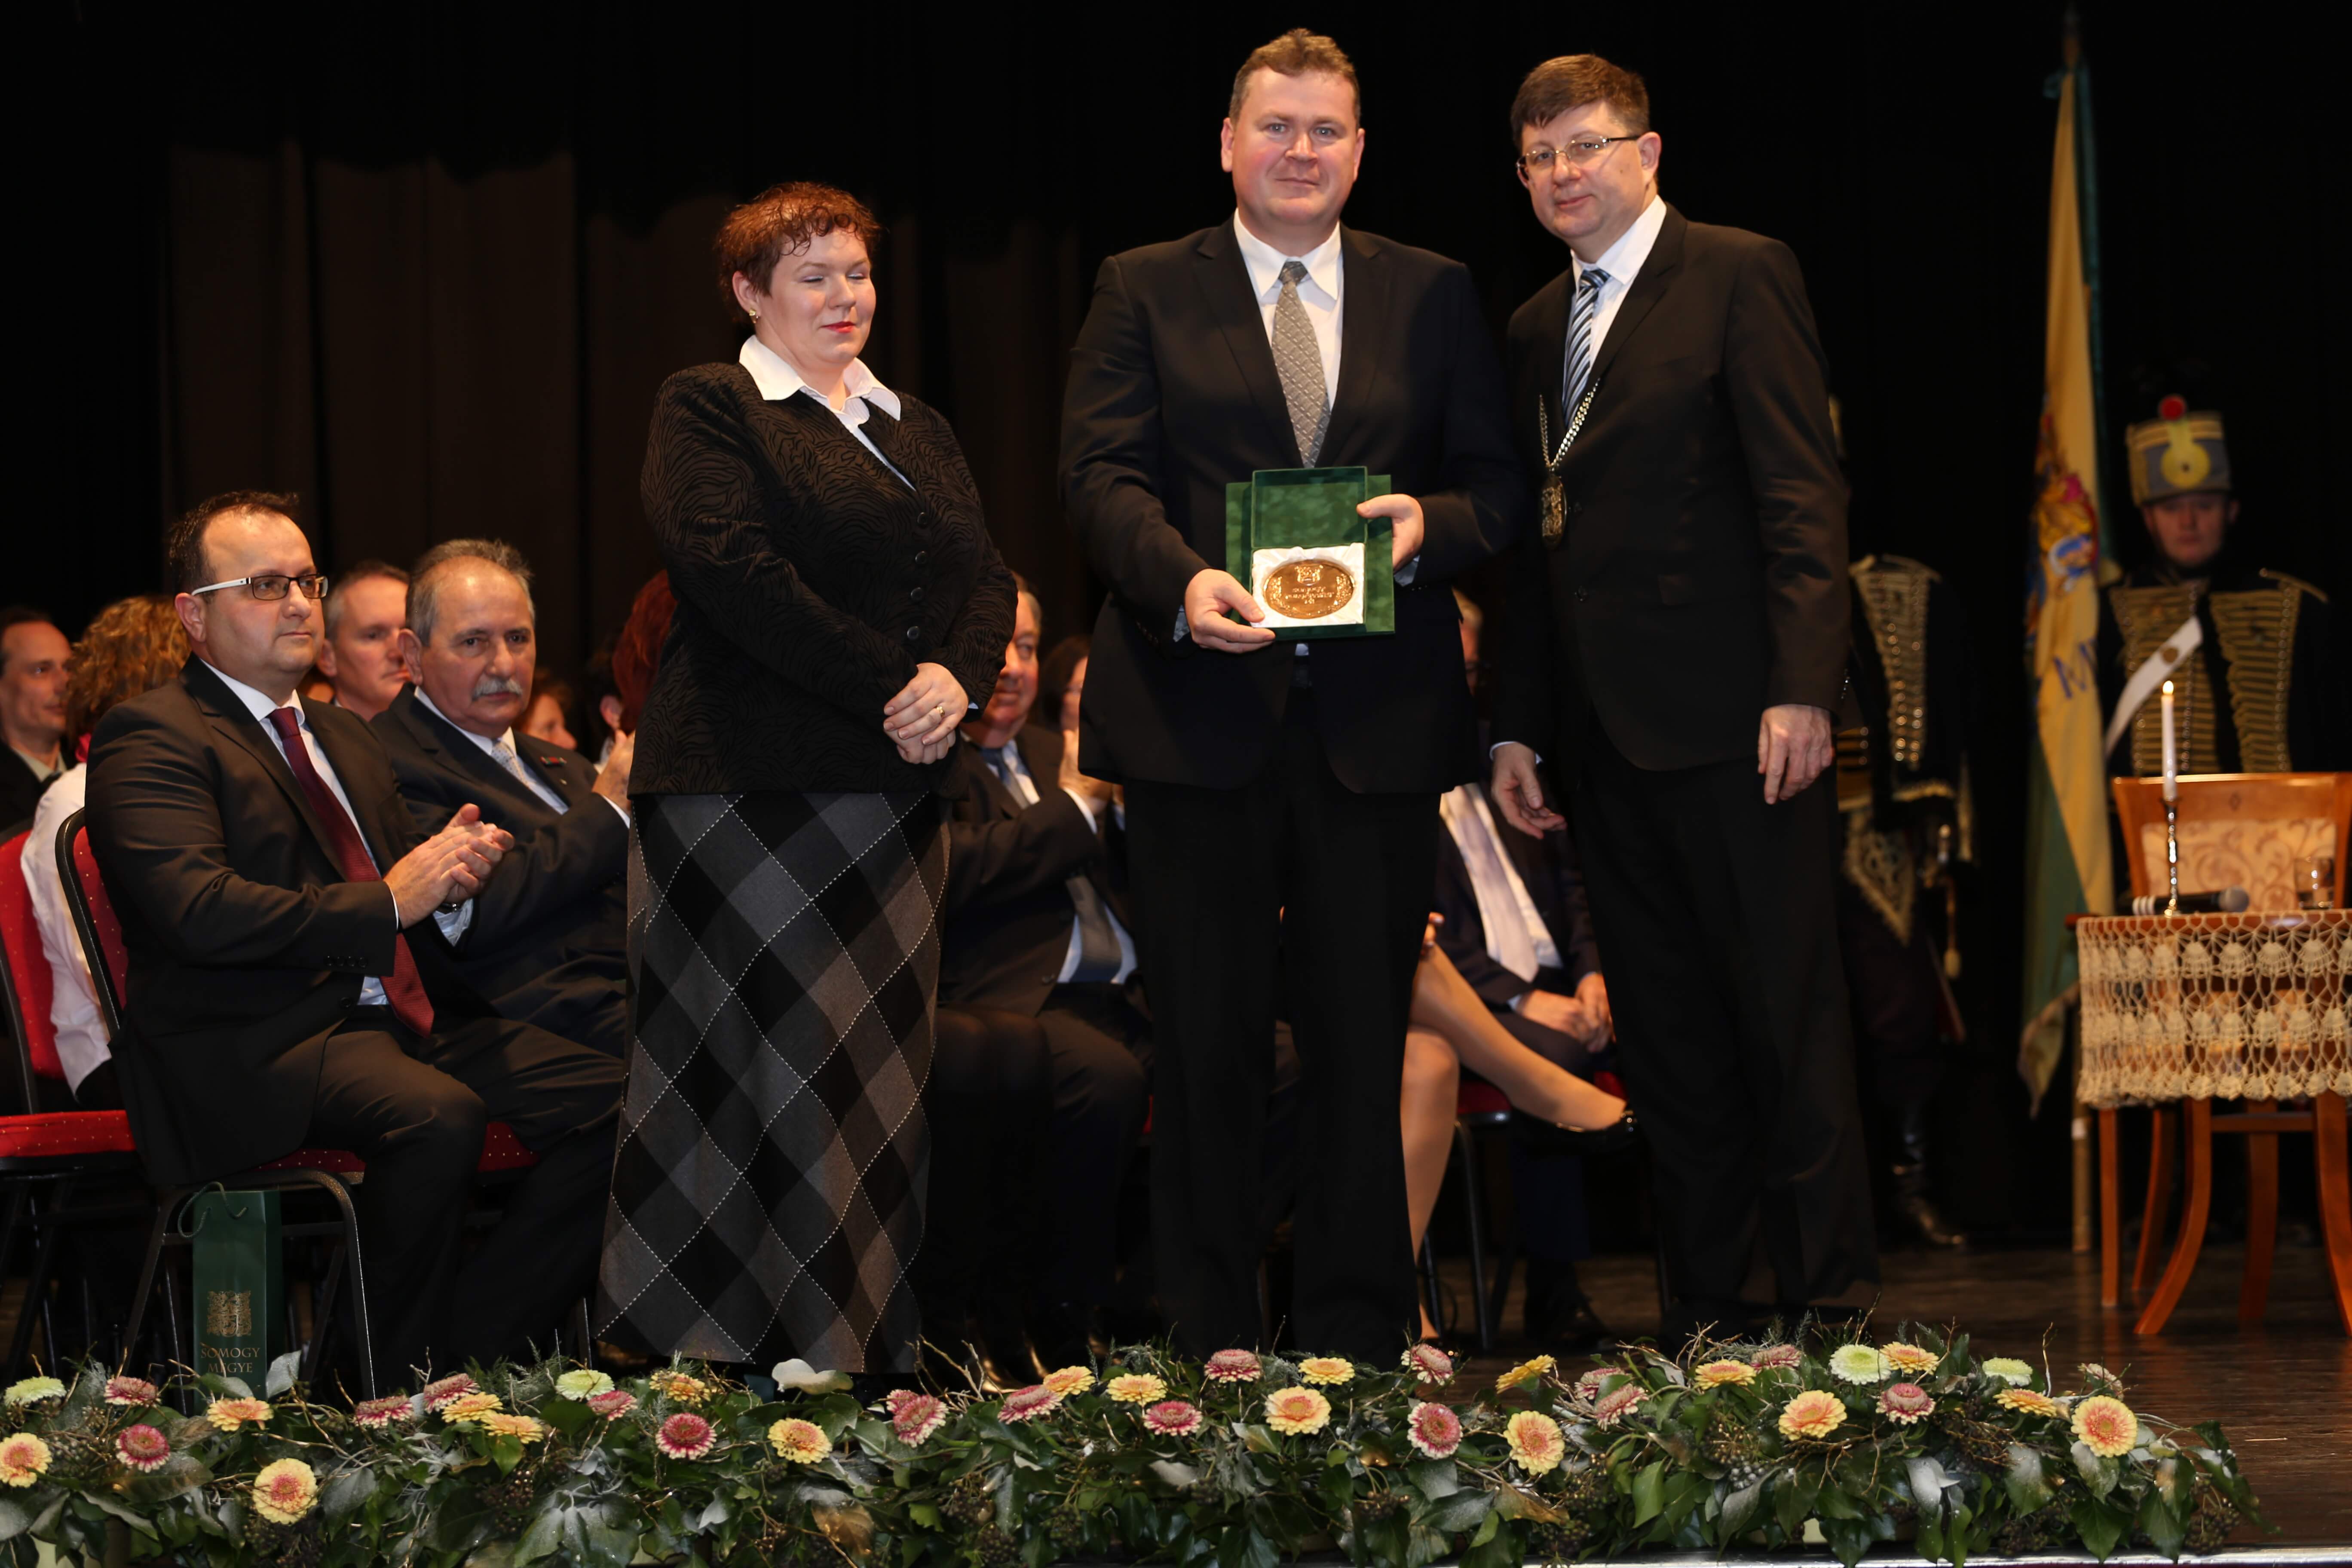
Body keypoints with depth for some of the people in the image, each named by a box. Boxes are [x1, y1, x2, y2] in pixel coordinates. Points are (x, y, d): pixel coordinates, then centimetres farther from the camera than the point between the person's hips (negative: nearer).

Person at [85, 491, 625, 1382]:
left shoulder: (343, 736, 26)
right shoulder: (151, 738, -2)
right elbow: (195, 908, -18)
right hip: (253, 1048, -8)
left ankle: (474, 1355, -10)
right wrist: (389, 899, -16)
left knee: (611, 1100, -14)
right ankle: (391, 1390, -19)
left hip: (400, 1014, 8)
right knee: (439, 1114, -36)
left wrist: (451, 875, -1)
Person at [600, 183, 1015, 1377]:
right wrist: (889, 686, -15)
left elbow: (983, 576, 13)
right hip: (746, 786, -6)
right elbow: (734, 572, -14)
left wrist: (957, 676, -9)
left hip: (892, 789, 7)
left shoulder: (916, 429, 21)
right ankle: (727, 1357, -5)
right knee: (767, 1068, -8)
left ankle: (871, 1353, 7)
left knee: (879, 1074, 4)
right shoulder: (709, 407, 0)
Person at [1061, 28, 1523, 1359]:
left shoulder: (1435, 297, 12)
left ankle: (1360, 1341, 14)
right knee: (1209, 1048, 4)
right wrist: (1183, 581, -21)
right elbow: (1103, 474, -2)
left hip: (1380, 718, 1)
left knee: (1365, 1042, 5)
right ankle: (1213, 1344, 13)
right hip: (1200, 712, -1)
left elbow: (1499, 487, 10)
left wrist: (1434, 525, -13)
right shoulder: (1145, 292, 8)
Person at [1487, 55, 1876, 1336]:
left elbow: (1802, 490, -10)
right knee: (1665, 1035, 9)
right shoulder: (1537, 327, 18)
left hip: (1732, 721, -7)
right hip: (1607, 736, 7)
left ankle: (1822, 1294, 5)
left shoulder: (1740, 275, -3)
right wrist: (1517, 728, 14)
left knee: (1786, 1017, -2)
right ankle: (1705, 1306, 14)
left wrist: (1802, 687, -18)